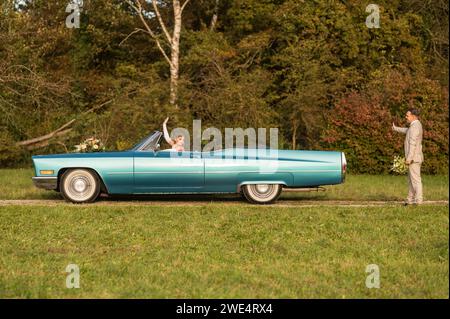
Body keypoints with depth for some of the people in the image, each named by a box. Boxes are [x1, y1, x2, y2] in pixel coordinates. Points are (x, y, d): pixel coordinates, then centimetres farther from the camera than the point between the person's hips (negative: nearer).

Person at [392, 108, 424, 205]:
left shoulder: (415, 126, -19)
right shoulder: (416, 125, 14)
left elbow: (413, 144, -24)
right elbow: (407, 131, 38)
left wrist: (409, 158, -26)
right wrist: (396, 128, 52)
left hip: (413, 158, -10)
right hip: (415, 158, 10)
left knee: (415, 179, -7)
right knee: (411, 179, 14)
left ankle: (418, 201, -6)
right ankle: (410, 199, 19)